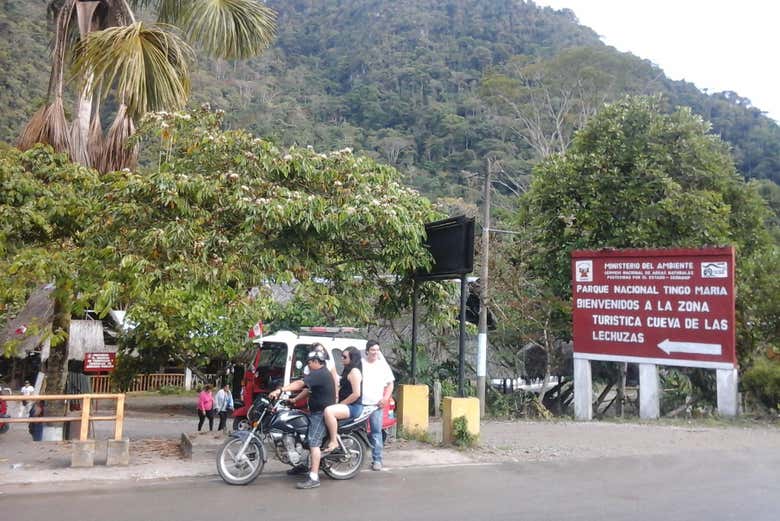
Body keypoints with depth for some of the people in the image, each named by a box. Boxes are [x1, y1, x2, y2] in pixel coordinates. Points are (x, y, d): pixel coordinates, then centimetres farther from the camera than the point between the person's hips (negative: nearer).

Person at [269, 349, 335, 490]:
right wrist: (295, 399, 12)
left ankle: (314, 478, -21)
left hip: (321, 413, -11)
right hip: (318, 411, 11)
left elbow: (300, 383, -30)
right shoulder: (322, 373, 19)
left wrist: (280, 390, -36)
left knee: (314, 443, -17)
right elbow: (308, 389, 22)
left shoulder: (319, 374, -17)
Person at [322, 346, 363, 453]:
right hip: (346, 405, 11)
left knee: (328, 411, -32)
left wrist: (341, 404, -14)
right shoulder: (347, 370, 18)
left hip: (354, 407, -11)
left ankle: (333, 441, -25)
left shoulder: (354, 371, -13)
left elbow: (356, 394, -21)